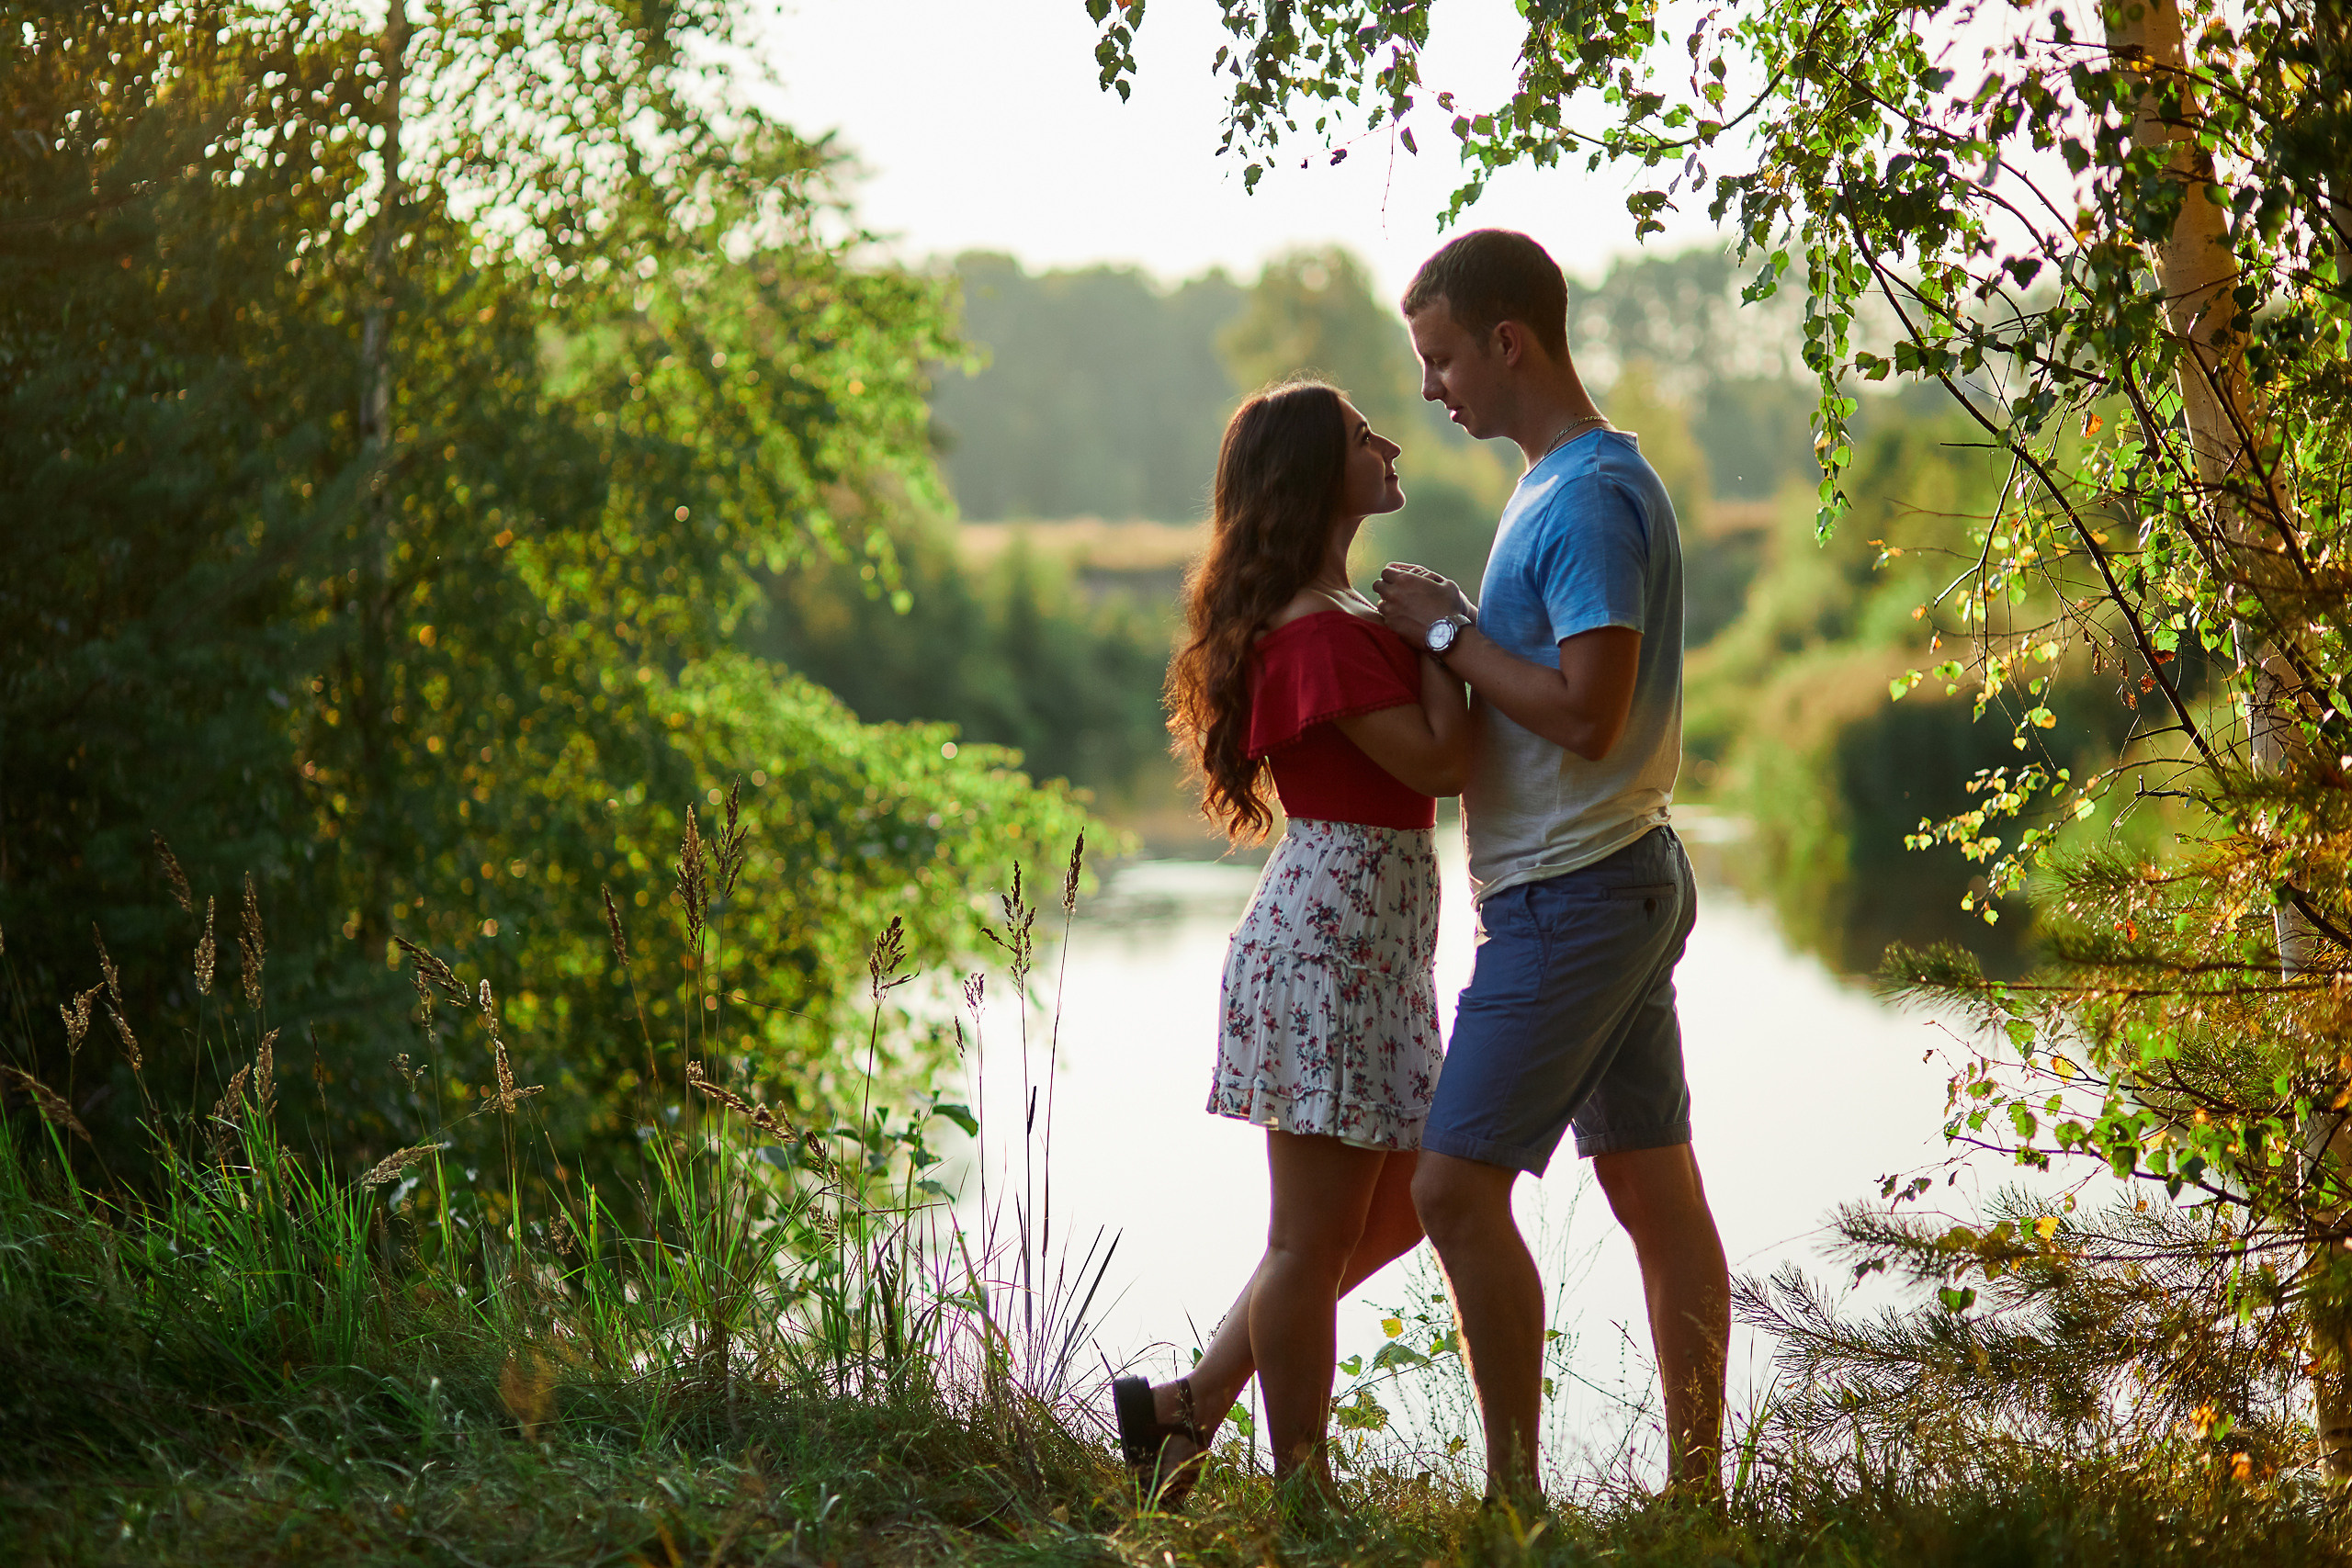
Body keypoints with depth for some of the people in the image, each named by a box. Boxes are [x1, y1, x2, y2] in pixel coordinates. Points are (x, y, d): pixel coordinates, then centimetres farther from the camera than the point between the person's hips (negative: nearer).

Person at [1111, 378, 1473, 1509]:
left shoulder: (1335, 617, 17)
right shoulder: (1322, 633, -17)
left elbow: (1429, 761, 19)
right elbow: (1441, 758, -19)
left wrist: (1430, 629, 7)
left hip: (1369, 943, 11)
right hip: (1334, 943, -11)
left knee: (1391, 1214, 17)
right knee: (1317, 1236, -1)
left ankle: (1187, 1408, 24)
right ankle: (1303, 1498, 10)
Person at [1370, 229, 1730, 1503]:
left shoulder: (1589, 498, -17)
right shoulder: (1569, 483, 16)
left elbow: (1588, 714, -24)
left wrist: (1446, 633, -15)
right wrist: (1454, 632, 7)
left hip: (1573, 897, -11)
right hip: (1624, 883, 11)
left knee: (1455, 1186, -9)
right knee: (1653, 1187, 11)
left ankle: (1514, 1493, -4)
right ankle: (1698, 1485, 17)